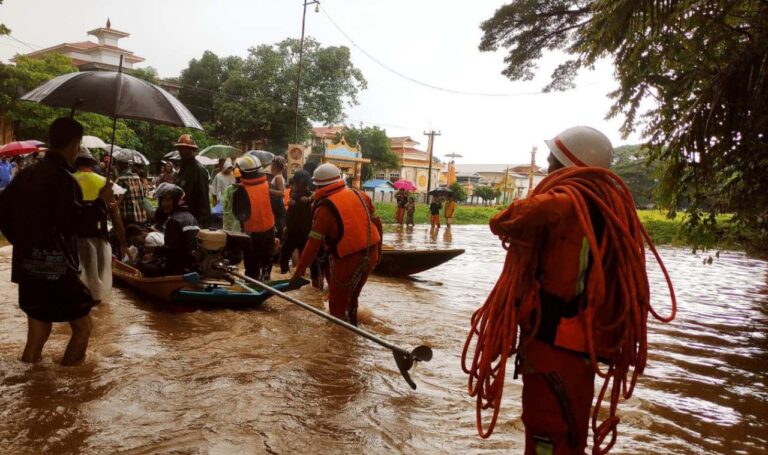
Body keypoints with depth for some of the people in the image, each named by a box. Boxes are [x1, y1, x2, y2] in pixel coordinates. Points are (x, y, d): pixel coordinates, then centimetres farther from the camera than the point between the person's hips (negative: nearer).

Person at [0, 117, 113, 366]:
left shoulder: (25, 174, 12)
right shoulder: (63, 178, -15)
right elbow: (74, 223, -23)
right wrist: (102, 202, -11)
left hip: (28, 267, 9)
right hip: (56, 269, -8)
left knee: (37, 333, 18)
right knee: (83, 326, 5)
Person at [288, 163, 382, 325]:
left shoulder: (325, 208, -11)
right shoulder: (360, 195, 5)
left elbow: (313, 245, -11)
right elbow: (377, 223, 10)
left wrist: (297, 274, -4)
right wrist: (377, 249, 23)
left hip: (348, 259, -6)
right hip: (371, 255, 7)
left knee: (337, 304, 13)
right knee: (352, 295, 28)